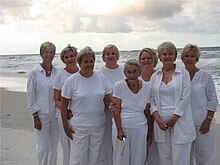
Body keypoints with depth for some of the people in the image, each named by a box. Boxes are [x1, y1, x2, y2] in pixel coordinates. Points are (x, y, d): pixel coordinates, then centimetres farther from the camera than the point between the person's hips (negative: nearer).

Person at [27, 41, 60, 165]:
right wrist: (35, 116, -9)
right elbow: (31, 96, -5)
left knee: (54, 146, 11)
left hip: (56, 113, 3)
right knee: (43, 146, -1)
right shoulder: (34, 73, -6)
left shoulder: (58, 72, 3)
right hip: (41, 114, -3)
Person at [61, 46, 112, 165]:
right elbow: (64, 105, -4)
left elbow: (107, 100, 9)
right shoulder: (71, 80, -6)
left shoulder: (100, 78, 3)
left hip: (98, 126, 3)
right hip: (79, 127, -3)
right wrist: (65, 126, -6)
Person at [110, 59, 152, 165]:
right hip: (122, 127, -2)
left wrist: (150, 132, 12)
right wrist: (119, 130, -12)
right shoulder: (119, 85, -6)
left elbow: (147, 111, 9)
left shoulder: (147, 87, 0)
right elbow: (116, 110, -6)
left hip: (140, 129, 2)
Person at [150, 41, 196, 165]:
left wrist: (173, 119, -10)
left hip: (179, 121, -3)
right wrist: (158, 119, -6)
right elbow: (152, 100, 8)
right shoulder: (155, 76, 10)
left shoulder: (183, 73, -1)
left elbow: (185, 98, -6)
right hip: (161, 122, 3)